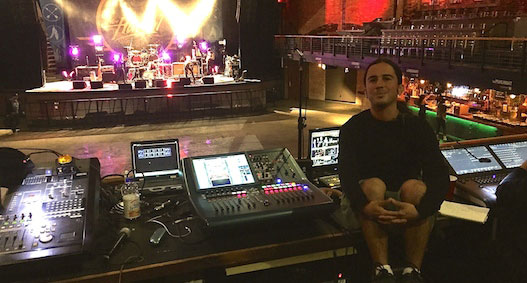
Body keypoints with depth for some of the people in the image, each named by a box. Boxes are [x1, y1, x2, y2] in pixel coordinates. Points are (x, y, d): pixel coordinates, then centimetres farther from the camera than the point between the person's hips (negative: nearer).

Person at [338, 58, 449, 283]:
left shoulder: (417, 127, -3)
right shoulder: (353, 127, -4)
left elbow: (439, 176, -14)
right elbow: (347, 175, -16)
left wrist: (419, 209, -35)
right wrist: (365, 206, -38)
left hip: (408, 204, 1)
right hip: (368, 202, 0)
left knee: (415, 186, -30)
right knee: (373, 185, -31)